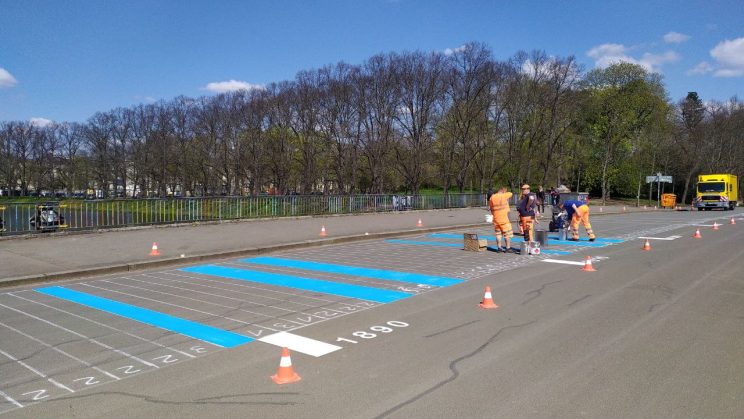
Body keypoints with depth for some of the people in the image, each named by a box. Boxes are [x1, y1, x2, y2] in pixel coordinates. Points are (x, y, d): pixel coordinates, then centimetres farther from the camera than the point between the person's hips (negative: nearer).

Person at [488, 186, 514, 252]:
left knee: (498, 233, 13)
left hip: (496, 218, 5)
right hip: (504, 218, -5)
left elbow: (490, 208, 10)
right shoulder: (503, 196, -12)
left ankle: (499, 248, 15)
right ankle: (508, 248, 5)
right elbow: (511, 193, 6)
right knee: (507, 233, 4)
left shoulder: (492, 197, 2)